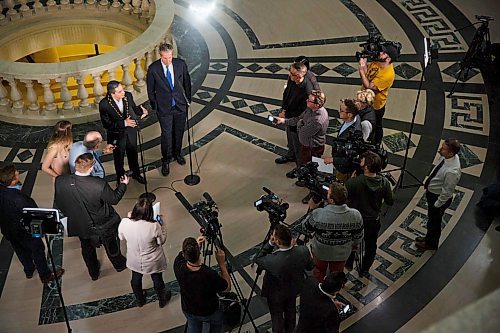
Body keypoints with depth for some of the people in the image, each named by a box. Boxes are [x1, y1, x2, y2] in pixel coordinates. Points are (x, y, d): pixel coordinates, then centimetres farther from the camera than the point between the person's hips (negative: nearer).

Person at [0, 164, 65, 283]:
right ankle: (45, 276, 40)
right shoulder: (18, 198, -42)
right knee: (38, 251, 19)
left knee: (21, 251, 30)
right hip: (24, 231, -7)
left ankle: (29, 271, 56)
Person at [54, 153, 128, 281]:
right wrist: (123, 184, 0)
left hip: (79, 225, 3)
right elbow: (114, 199, -18)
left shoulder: (60, 182, -27)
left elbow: (59, 203, -9)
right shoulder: (100, 185, -37)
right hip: (103, 226, -2)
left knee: (87, 248, 31)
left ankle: (94, 273, 54)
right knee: (111, 246, 28)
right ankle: (119, 264, 56)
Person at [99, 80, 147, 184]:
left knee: (133, 153, 24)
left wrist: (141, 110, -17)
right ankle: (120, 177, 45)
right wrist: (124, 123, -30)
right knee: (119, 156, 20)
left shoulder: (128, 95, -18)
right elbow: (106, 124, -23)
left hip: (130, 131, 3)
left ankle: (136, 173, 50)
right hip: (117, 135, -3)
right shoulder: (104, 104, -28)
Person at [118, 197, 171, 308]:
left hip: (134, 261, 2)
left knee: (136, 278, 31)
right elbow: (161, 241, -15)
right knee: (157, 279, 26)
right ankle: (162, 300, 53)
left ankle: (139, 300, 57)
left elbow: (122, 237, -5)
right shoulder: (154, 226, -36)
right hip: (153, 262, -2)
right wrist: (163, 224, -5)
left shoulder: (124, 223, -28)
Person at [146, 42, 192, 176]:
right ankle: (166, 160, 21)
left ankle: (177, 154, 40)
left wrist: (188, 100, 8)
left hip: (180, 106, 2)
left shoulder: (181, 64, -8)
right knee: (166, 135, 3)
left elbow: (187, 82, 5)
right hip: (164, 108, -2)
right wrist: (155, 106, 2)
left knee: (179, 132, 16)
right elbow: (150, 90, -1)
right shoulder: (153, 68, -13)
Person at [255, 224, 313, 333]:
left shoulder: (272, 261, -43)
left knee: (277, 316, 24)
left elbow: (257, 259, -20)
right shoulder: (303, 251, -31)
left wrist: (270, 244, -29)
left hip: (276, 294, -4)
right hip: (294, 290, 4)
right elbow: (310, 267, -9)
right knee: (290, 311, 32)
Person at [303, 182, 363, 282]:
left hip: (320, 251, -1)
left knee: (319, 272, 28)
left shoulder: (318, 214, -35)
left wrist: (312, 209, -3)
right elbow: (358, 236, -8)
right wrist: (355, 244, 13)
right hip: (342, 253, 1)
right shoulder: (355, 215, -26)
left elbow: (307, 227, -14)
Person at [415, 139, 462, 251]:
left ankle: (431, 244, 46)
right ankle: (429, 237, 55)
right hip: (432, 192, 8)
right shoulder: (447, 156, -14)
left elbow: (446, 192, -27)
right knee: (431, 219, 30)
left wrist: (436, 205, -15)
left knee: (434, 221, 19)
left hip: (439, 198, -8)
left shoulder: (452, 171, -40)